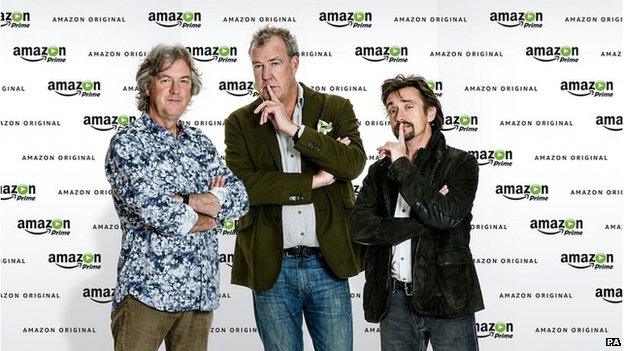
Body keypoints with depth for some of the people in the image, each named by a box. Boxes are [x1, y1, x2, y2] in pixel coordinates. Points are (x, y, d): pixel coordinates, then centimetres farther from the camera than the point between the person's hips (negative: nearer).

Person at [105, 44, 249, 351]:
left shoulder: (200, 143, 13)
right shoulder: (127, 143, -5)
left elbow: (241, 199, 1)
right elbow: (155, 212, -18)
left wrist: (183, 200, -13)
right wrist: (214, 206, -3)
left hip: (201, 292, 5)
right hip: (146, 292, -5)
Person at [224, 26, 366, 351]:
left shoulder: (335, 109, 5)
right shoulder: (240, 123, 4)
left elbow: (354, 163, -12)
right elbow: (243, 186, -11)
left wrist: (293, 128, -15)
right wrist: (315, 182, -12)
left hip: (328, 264, 0)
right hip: (271, 268, 0)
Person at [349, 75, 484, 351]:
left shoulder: (460, 163, 0)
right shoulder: (379, 171, 11)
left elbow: (445, 216, -17)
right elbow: (359, 226, -3)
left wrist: (402, 165, -11)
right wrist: (420, 224, -13)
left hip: (446, 296, -3)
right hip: (394, 300, 4)